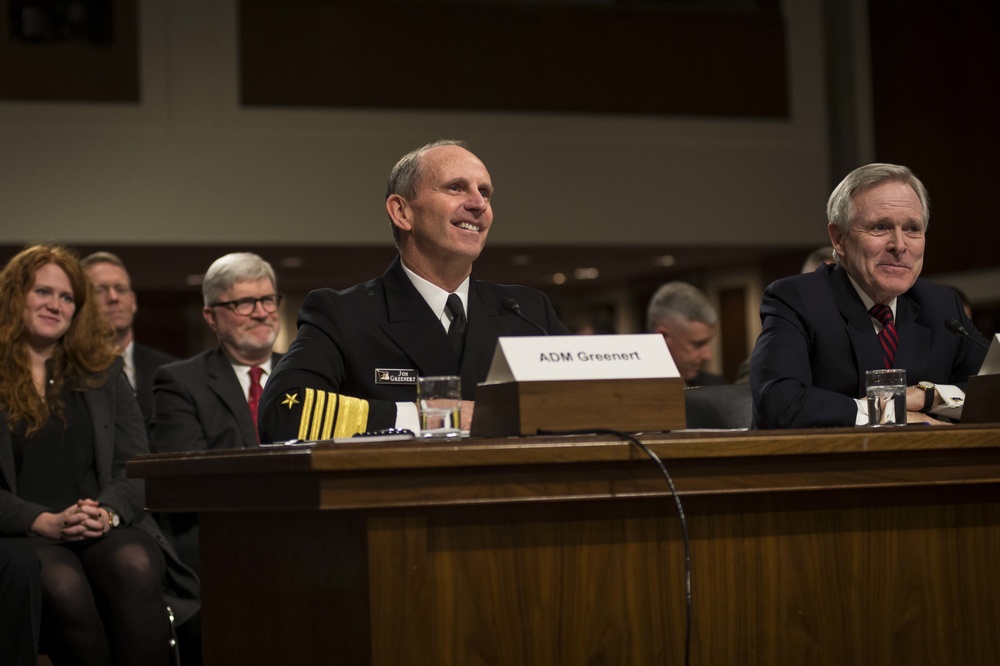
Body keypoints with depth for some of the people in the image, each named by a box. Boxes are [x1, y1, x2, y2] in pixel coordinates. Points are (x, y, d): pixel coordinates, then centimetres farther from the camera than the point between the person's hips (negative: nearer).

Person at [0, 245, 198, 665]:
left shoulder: (103, 371, 20)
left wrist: (107, 513, -10)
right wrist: (46, 522, -14)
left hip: (107, 529, 2)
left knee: (135, 566, -34)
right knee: (62, 584, -37)